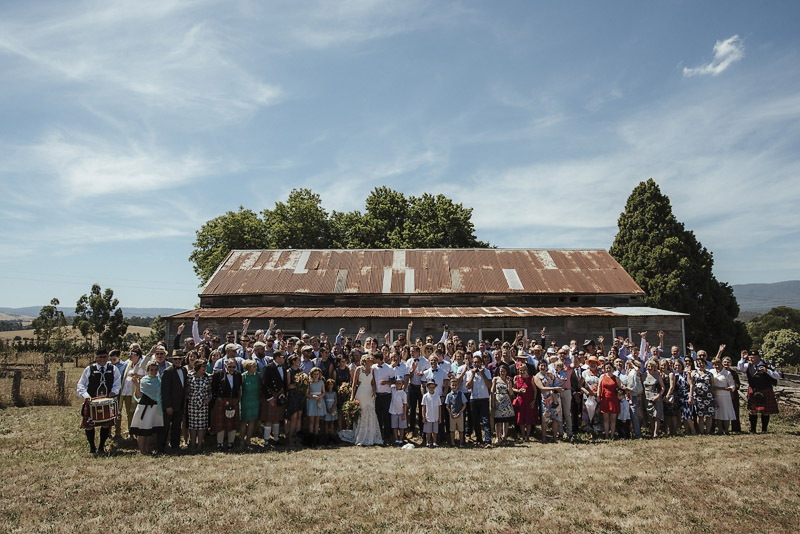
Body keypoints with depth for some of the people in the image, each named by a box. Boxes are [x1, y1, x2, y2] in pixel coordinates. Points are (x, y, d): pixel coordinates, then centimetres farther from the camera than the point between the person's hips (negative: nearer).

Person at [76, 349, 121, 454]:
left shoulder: (113, 369, 8)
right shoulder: (89, 369, 4)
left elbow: (117, 383, 9)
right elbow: (81, 384, 3)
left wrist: (113, 392, -11)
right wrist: (85, 395, -13)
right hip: (91, 401, -1)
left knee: (106, 424, 2)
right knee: (89, 425, -1)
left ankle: (101, 447, 19)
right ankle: (92, 447, 19)